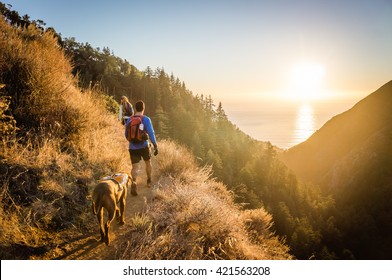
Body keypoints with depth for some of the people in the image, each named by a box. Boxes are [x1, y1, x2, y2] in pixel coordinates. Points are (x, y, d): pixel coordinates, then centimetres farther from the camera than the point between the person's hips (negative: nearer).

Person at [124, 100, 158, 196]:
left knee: (135, 167, 1)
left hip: (132, 147, 2)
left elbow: (126, 134, 12)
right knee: (148, 162, 23)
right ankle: (149, 181, 38)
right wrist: (155, 146, -14)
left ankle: (133, 182, -27)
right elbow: (151, 133, -18)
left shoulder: (129, 119, 3)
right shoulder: (146, 119, -10)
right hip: (144, 146, -2)